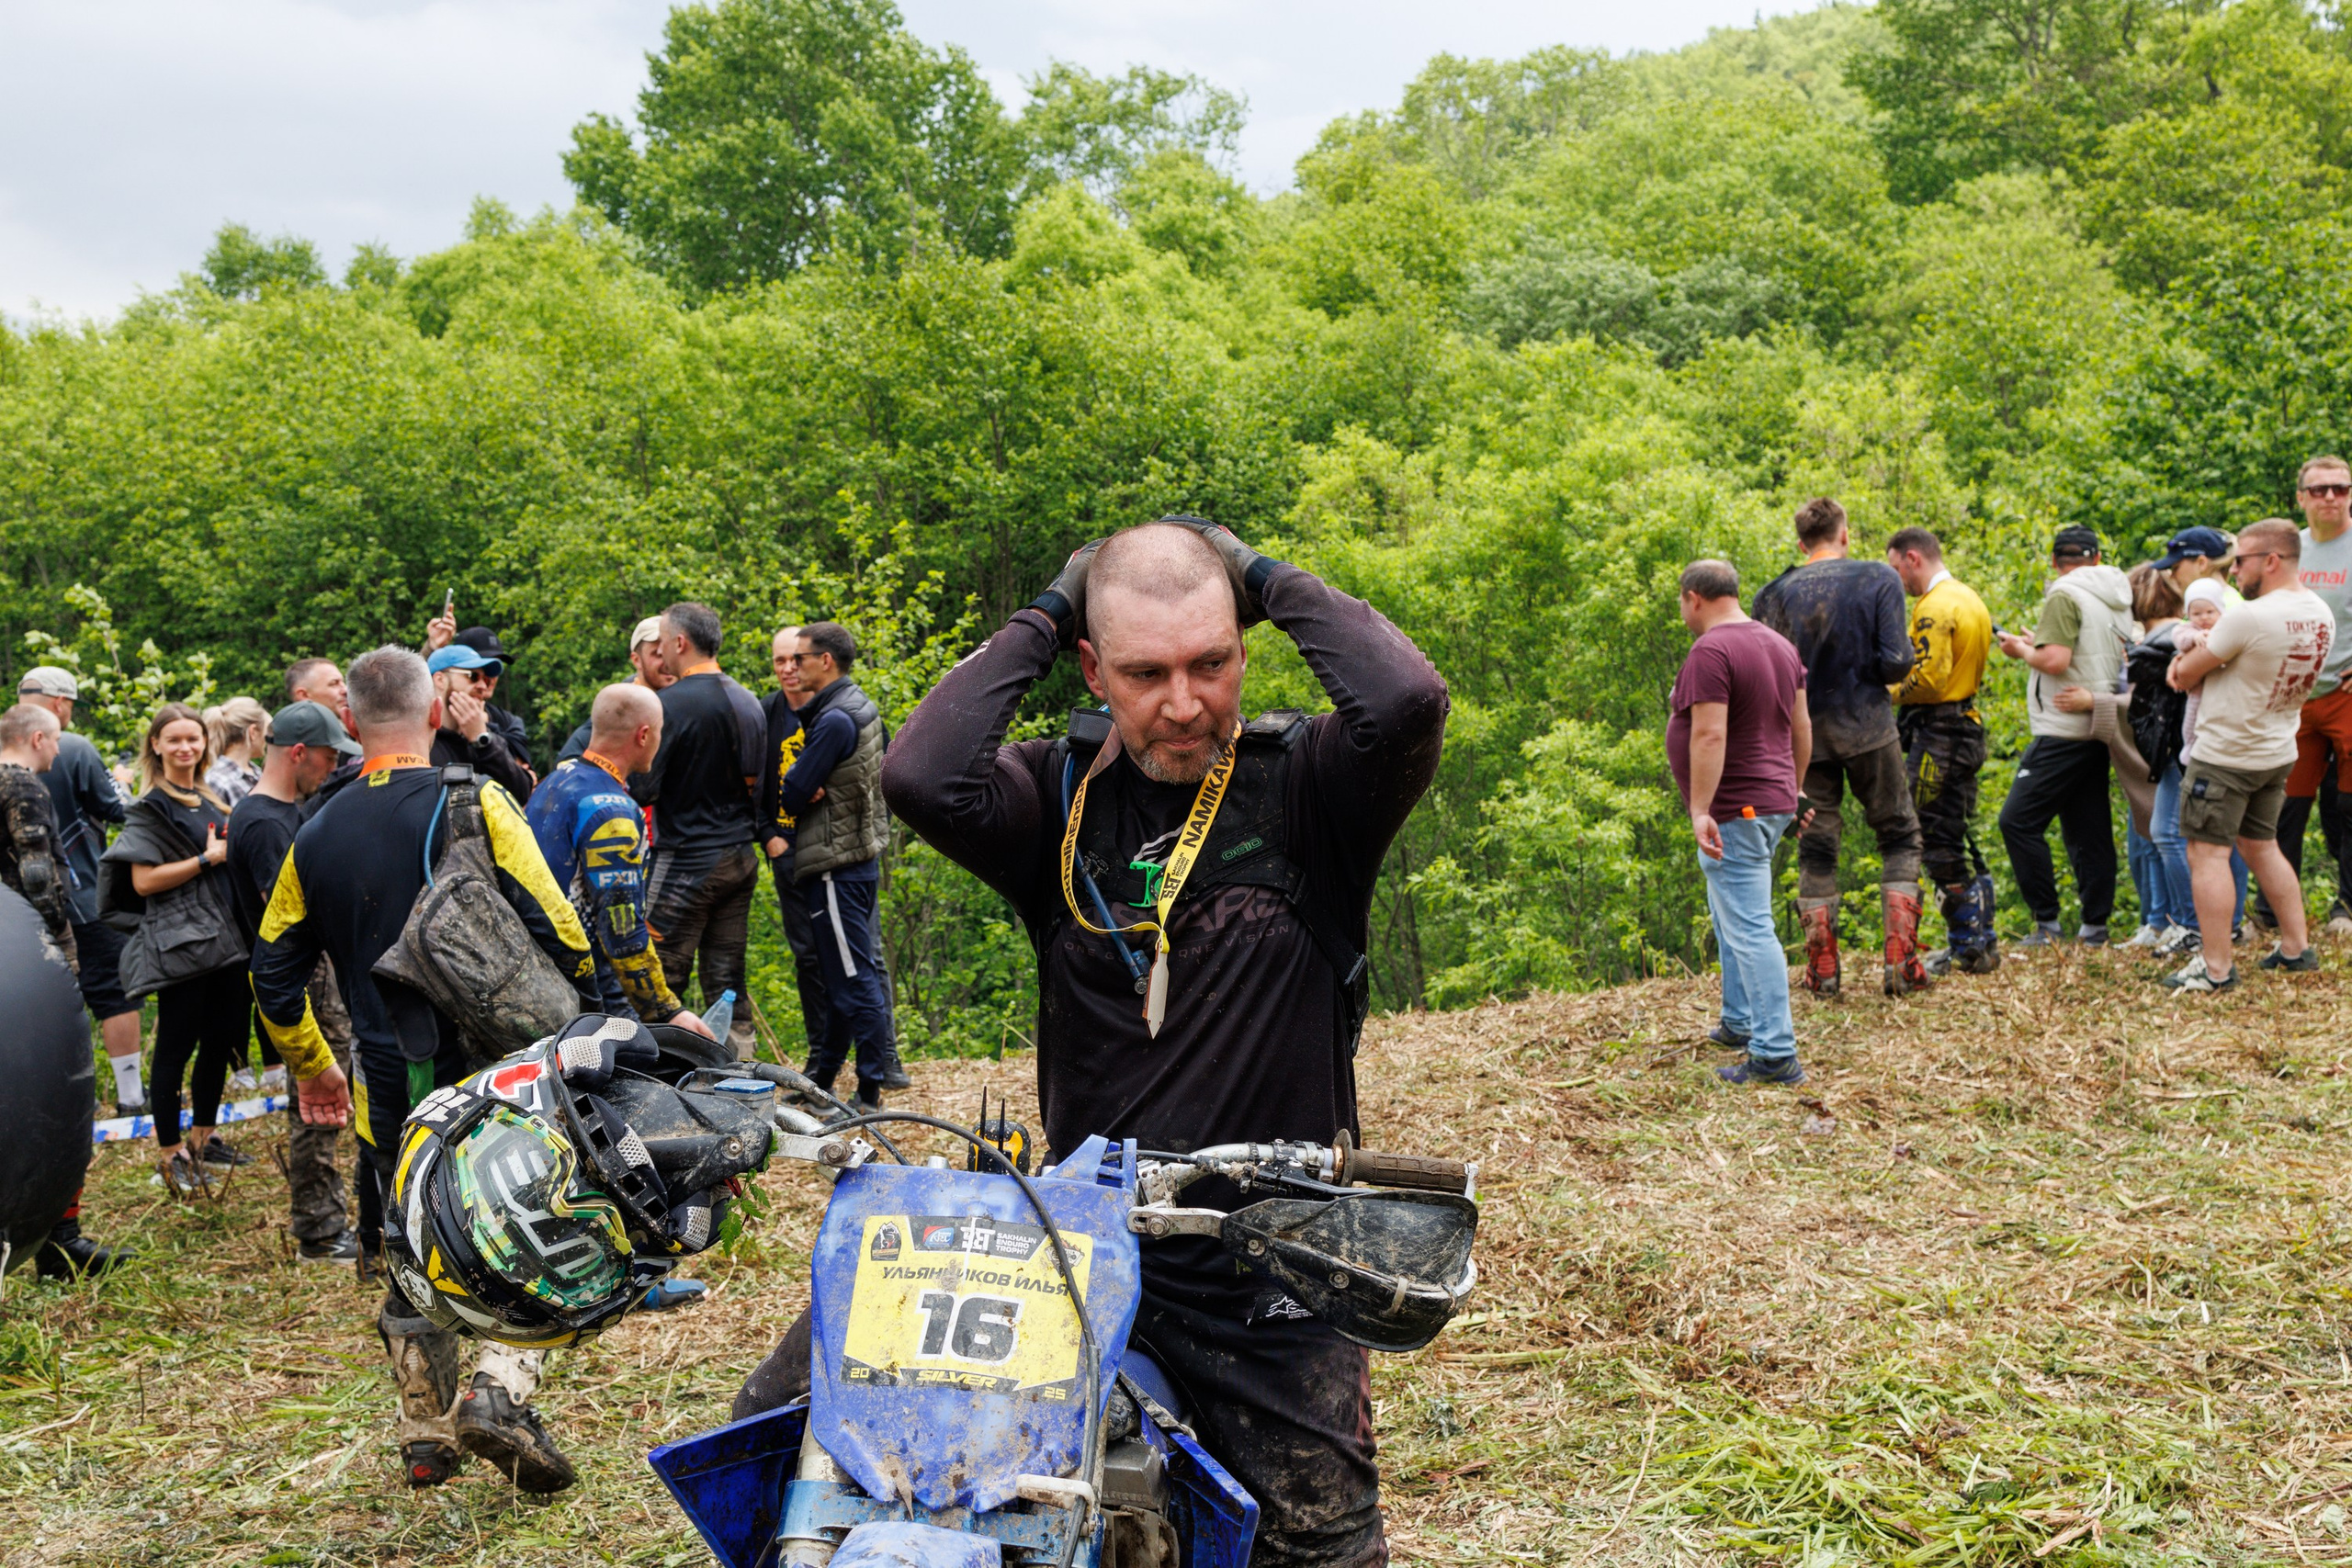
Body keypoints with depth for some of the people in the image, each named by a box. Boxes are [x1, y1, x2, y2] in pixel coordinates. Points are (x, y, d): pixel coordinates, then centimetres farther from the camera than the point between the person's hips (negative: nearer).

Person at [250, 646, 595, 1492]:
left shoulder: (315, 840, 6)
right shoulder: (474, 804, -9)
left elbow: (274, 976, 11)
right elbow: (556, 930, -14)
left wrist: (314, 1067, 24)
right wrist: (590, 1027, 0)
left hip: (388, 1095, 4)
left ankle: (426, 1437, 24)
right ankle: (499, 1390, -11)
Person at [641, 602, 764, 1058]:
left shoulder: (671, 704, -13)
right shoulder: (750, 703, 10)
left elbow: (641, 789, -14)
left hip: (687, 861, -7)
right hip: (742, 857, 7)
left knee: (661, 985, -3)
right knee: (727, 983, 10)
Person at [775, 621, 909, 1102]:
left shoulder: (834, 720, -19)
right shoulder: (862, 706, 12)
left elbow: (791, 796, -20)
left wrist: (793, 792, 4)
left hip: (837, 864, -10)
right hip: (861, 852, 10)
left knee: (855, 977, -6)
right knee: (841, 971, 16)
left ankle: (870, 1089, -2)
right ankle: (823, 1074, 27)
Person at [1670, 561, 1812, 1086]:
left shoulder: (1709, 653, -17)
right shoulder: (1780, 644, 12)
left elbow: (1709, 735, -25)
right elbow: (1801, 725, 16)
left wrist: (1701, 811, -25)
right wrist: (1792, 789, 25)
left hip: (1734, 811, -10)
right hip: (1773, 802, 10)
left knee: (1749, 929, -9)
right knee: (1730, 914, 25)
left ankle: (1776, 1055, -9)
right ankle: (1739, 1023, 34)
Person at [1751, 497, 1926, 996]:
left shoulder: (1775, 594, 0)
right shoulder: (1879, 579, -4)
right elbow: (1896, 662, -12)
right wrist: (1906, 652, 11)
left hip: (1805, 732, 2)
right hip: (1868, 729, -2)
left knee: (1815, 847, 9)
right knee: (1899, 836, 11)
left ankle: (1823, 968, 8)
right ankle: (1901, 960, 1)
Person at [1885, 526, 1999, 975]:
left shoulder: (1935, 607, -15)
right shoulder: (1970, 599, 17)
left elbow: (1928, 678, -22)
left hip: (1938, 733, -10)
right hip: (1968, 730, 10)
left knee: (1935, 843, -6)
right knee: (1958, 838, 15)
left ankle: (1968, 948, -4)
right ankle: (1982, 941, 19)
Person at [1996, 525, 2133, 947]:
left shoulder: (2064, 596, -11)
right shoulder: (2117, 601, 15)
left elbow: (2055, 660, -22)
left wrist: (2022, 649, -2)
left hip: (2064, 731, -9)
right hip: (2098, 728, 9)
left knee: (2018, 821, -7)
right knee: (2089, 828, 11)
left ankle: (2048, 923, -9)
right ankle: (2095, 924, 12)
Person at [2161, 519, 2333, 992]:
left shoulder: (2249, 617, -24)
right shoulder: (2321, 615, 3)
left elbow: (2185, 676, -15)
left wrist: (2191, 657, 6)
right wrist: (2204, 654, -3)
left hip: (2225, 755, -8)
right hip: (2279, 753, 8)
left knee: (2208, 854, -3)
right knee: (2261, 846, 22)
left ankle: (2216, 968, -4)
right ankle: (2296, 947, 26)